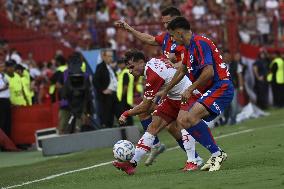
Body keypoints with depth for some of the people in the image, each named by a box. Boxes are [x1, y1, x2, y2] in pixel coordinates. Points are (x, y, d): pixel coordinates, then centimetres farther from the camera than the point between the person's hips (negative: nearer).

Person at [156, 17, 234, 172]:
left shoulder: (200, 43, -14)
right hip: (209, 91, 10)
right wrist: (165, 91, 38)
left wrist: (190, 89, -17)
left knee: (190, 117, -26)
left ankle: (217, 154, -16)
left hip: (221, 87, -10)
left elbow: (208, 72, -25)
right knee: (183, 120, 2)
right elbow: (181, 71, 32)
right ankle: (216, 155, 4)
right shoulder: (189, 47, 17)